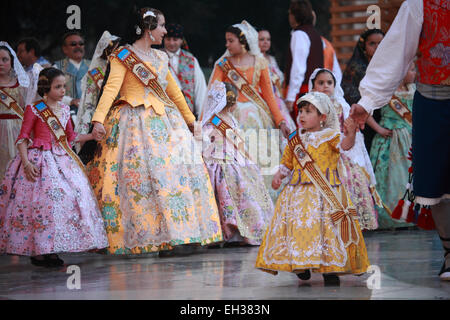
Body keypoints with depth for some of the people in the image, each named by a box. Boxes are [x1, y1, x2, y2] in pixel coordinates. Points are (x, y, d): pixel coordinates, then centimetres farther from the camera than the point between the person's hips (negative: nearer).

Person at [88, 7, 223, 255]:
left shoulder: (160, 57, 17)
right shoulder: (123, 56, -3)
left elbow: (173, 90, 28)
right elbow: (111, 87, -15)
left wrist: (189, 119, 36)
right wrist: (99, 118, -29)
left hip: (164, 121, 7)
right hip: (136, 121, -7)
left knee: (179, 170, -1)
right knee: (138, 174, -12)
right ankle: (139, 235, -9)